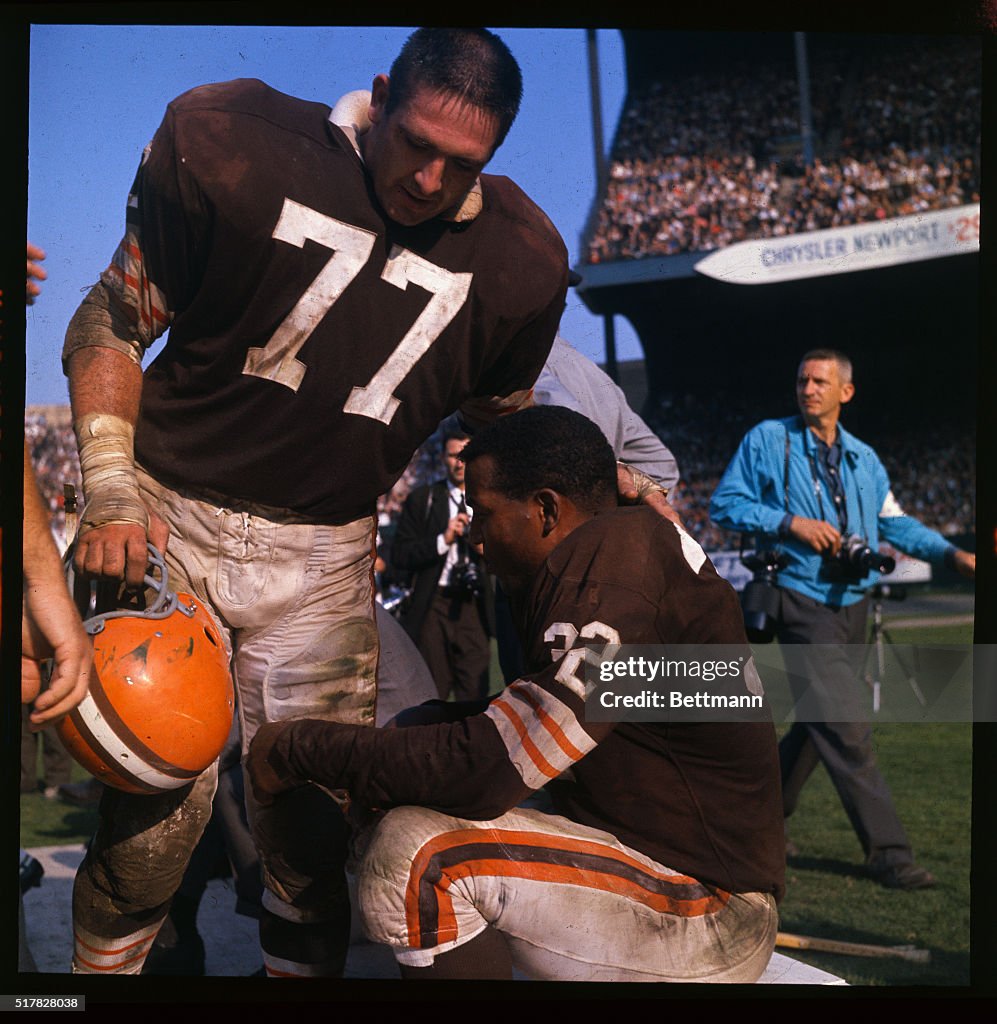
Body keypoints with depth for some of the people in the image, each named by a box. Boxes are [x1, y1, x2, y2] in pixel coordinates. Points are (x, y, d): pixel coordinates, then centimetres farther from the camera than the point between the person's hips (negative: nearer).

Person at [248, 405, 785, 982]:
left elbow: (490, 767, -26)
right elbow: (512, 722, 15)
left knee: (418, 852, -23)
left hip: (709, 917, -10)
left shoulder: (614, 561, -23)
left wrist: (301, 751, -16)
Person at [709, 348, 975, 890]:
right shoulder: (767, 440, -2)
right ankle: (887, 851, -6)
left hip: (851, 603, 6)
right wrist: (790, 523, -17)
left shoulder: (863, 458, 13)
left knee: (818, 723, 15)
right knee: (846, 730, -11)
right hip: (803, 603, -6)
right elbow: (724, 504, -4)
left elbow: (895, 522, 17)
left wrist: (952, 554, 3)